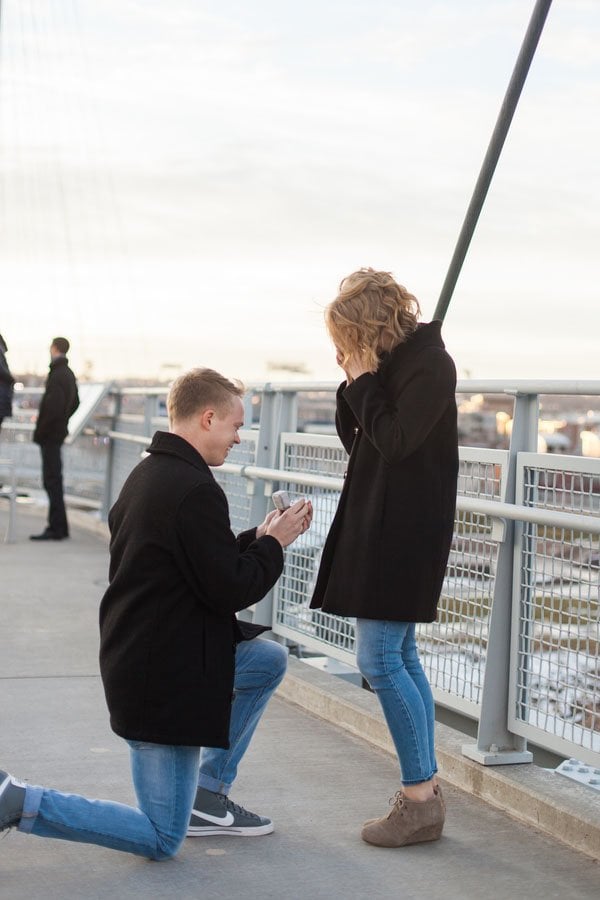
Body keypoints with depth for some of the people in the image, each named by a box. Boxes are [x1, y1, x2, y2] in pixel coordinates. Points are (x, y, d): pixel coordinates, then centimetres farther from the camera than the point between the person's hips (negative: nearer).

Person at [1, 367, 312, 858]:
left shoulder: (148, 473, 10)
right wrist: (274, 543, -4)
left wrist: (259, 538, 11)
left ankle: (208, 796, 23)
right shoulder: (195, 490, -22)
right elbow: (230, 590, -19)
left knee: (270, 661, 23)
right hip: (166, 675, -10)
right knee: (162, 840, -1)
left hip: (136, 651, 10)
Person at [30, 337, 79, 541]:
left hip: (50, 434, -10)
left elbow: (53, 406, -23)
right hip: (59, 431, 10)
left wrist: (40, 430, -15)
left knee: (52, 480, -7)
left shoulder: (57, 375, -17)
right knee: (54, 479, 15)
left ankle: (57, 528, -5)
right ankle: (58, 526, 20)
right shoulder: (69, 373, 12)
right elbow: (75, 402, 22)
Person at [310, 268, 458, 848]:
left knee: (379, 660, -10)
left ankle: (419, 799, -3)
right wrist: (354, 384, -1)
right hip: (376, 522, 10)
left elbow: (394, 441, -21)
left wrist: (364, 382, -12)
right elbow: (354, 438, 13)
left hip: (405, 530, -10)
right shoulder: (388, 364, 12)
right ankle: (425, 790, 18)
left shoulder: (429, 363, -13)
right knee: (400, 658, 11)